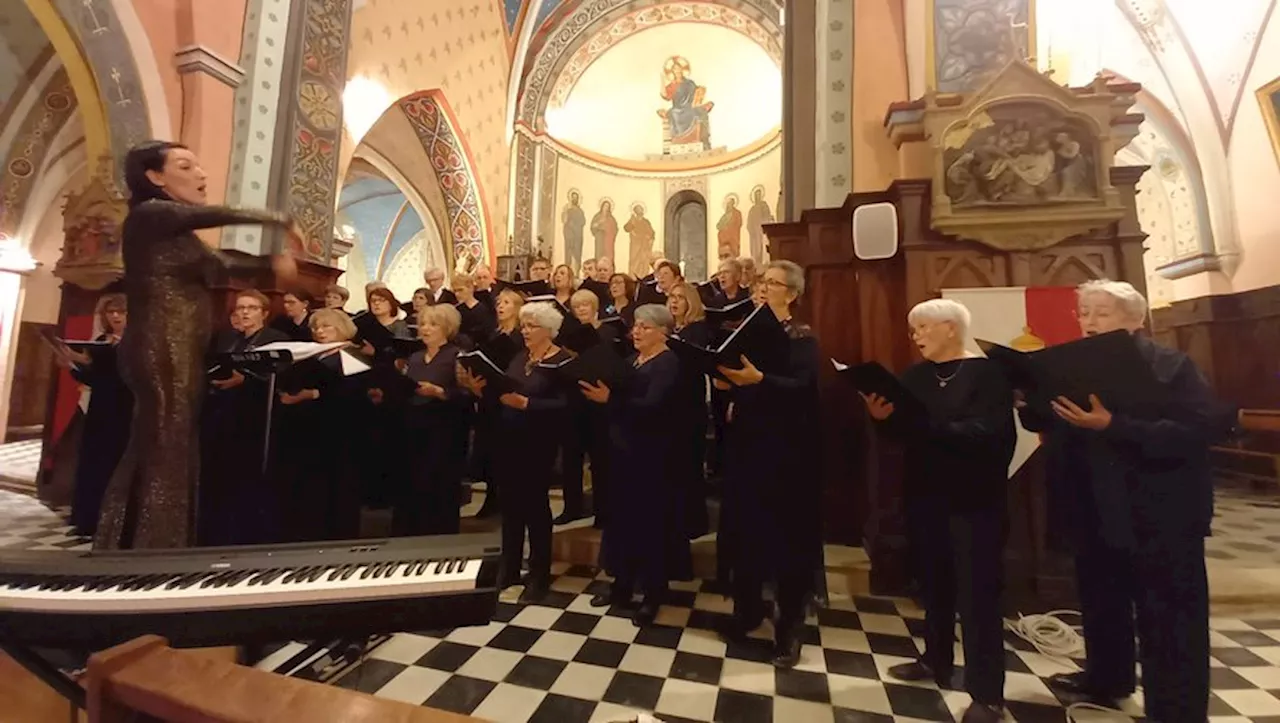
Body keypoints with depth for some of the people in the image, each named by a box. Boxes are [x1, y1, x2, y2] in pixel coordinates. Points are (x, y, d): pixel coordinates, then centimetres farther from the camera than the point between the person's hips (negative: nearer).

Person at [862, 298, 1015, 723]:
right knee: (933, 583, 16)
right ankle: (936, 661, 33)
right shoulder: (915, 377, 8)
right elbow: (904, 432, 4)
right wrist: (884, 417, -18)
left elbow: (986, 434, -22)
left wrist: (925, 423, -34)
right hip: (925, 497, 5)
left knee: (976, 592, 2)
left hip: (975, 500, -5)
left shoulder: (988, 374, -8)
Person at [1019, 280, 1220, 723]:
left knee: (1168, 621, 7)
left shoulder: (1172, 367, -10)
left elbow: (1198, 433, -22)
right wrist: (1029, 402, -12)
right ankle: (1105, 678, 41)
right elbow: (1050, 424, 9)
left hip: (1159, 518, -6)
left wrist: (1112, 425, -32)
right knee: (1101, 602, 22)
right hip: (1094, 513, 6)